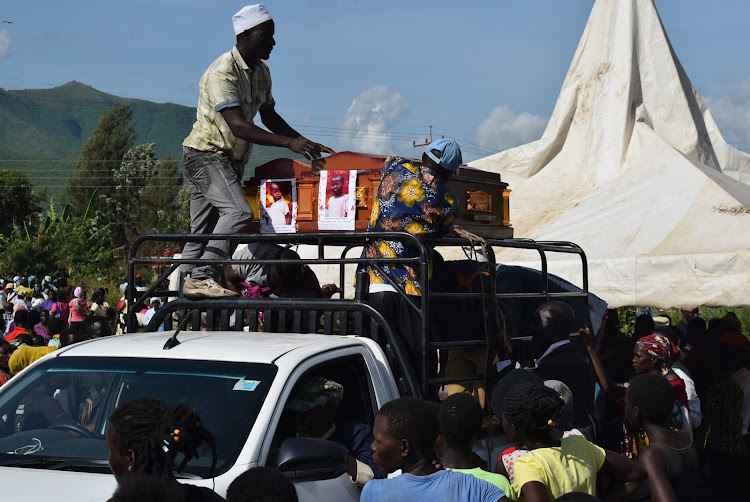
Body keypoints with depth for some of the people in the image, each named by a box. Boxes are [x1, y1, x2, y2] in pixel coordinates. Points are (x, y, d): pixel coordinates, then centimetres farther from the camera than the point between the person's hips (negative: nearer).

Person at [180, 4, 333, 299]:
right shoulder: (222, 72, -20)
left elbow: (269, 116, 19)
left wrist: (306, 144, 8)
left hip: (230, 161, 9)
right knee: (238, 212, -25)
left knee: (202, 230, 8)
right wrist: (289, 142, -33)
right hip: (206, 155, -9)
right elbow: (238, 126, -28)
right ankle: (202, 278, -26)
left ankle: (187, 287, 12)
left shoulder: (261, 72, 8)